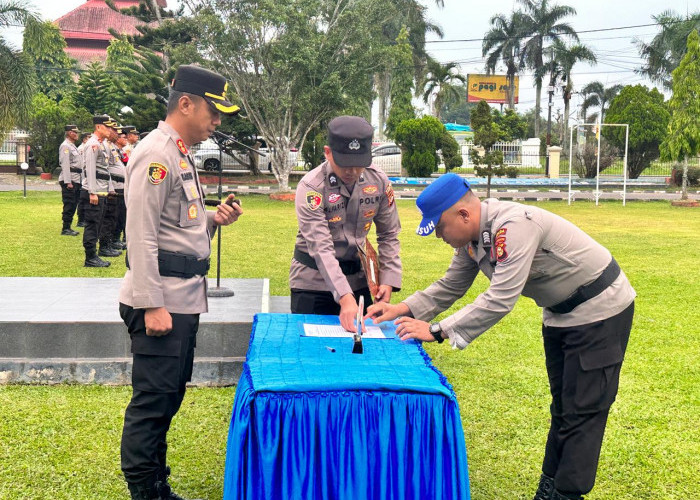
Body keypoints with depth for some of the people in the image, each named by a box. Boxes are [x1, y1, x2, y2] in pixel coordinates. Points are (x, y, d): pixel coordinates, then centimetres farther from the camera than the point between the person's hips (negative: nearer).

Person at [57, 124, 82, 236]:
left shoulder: (72, 146, 21)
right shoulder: (65, 146, -10)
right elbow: (65, 165, -17)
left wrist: (78, 182, 20)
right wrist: (68, 182, -22)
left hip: (75, 180, 10)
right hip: (69, 180, -10)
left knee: (73, 205, 12)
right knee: (69, 205, -7)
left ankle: (68, 227, 18)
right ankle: (65, 229, -2)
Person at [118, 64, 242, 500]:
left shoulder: (182, 155, 17)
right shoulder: (155, 155, -14)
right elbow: (141, 235, -19)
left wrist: (213, 220, 6)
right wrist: (151, 305, -22)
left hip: (185, 297, 10)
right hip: (162, 299, -10)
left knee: (168, 398, 17)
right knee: (153, 400, -3)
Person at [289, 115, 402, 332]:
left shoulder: (379, 182, -7)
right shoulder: (311, 187, -20)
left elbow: (389, 235, 5)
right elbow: (321, 248, -27)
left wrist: (389, 280, -6)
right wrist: (345, 297, -36)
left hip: (358, 279, 4)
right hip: (313, 281, -4)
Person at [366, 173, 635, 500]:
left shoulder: (514, 226, -33)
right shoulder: (472, 236, -4)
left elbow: (501, 299, -37)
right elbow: (449, 287, 6)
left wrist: (437, 331, -34)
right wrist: (402, 309, -9)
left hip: (600, 310, -9)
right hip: (561, 314, 9)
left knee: (581, 411, -5)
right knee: (562, 406, 16)